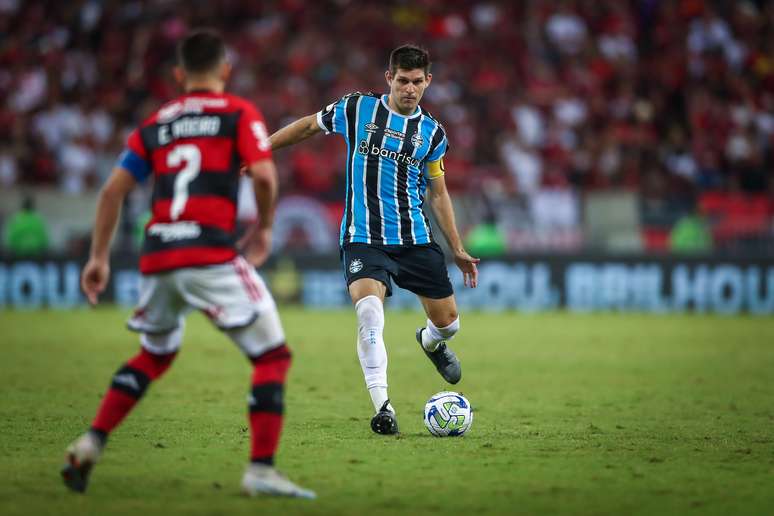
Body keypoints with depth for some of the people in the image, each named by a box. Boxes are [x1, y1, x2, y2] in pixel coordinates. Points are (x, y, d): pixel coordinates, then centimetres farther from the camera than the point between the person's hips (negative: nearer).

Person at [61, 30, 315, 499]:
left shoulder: (155, 125, 18)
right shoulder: (239, 113, 6)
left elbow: (114, 189, 12)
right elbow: (264, 175, -9)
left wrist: (100, 258, 16)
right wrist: (264, 228, 7)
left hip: (157, 258, 6)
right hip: (211, 256, -6)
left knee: (155, 355, 28)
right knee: (273, 355, 2)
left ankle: (90, 445, 18)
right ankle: (261, 470, -9)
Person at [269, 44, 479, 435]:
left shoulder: (432, 132, 7)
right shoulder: (357, 109, -1)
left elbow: (438, 194, 15)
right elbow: (309, 126, 13)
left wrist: (458, 250, 14)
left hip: (416, 240, 3)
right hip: (362, 238, -3)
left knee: (447, 321, 7)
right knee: (369, 312, -27)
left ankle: (431, 342, 47)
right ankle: (382, 407, -23)